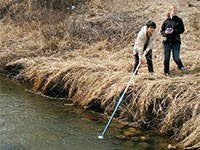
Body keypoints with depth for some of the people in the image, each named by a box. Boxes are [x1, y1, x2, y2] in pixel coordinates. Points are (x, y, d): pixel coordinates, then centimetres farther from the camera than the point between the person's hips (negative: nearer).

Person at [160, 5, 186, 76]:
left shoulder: (179, 20, 1)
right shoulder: (166, 21, 5)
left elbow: (182, 30, -3)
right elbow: (161, 30, 10)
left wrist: (174, 31, -17)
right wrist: (165, 32, -12)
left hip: (176, 42, -1)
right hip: (167, 42, 2)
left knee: (176, 58, -3)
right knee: (166, 58, 6)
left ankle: (180, 66, 28)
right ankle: (166, 72, 22)